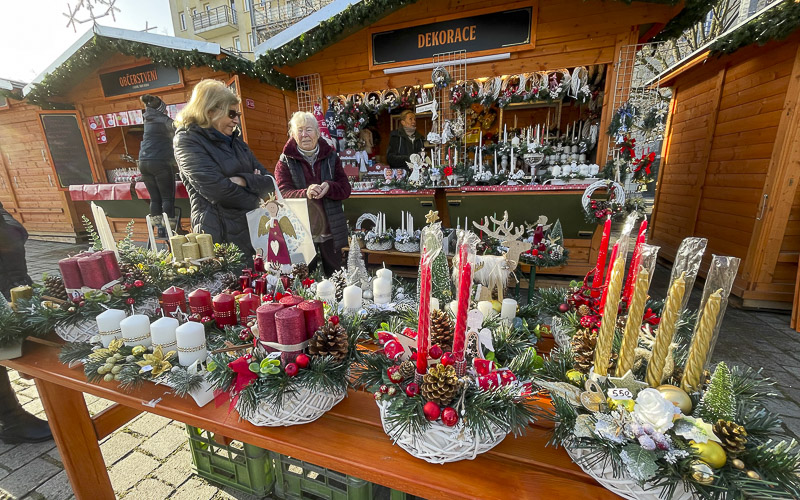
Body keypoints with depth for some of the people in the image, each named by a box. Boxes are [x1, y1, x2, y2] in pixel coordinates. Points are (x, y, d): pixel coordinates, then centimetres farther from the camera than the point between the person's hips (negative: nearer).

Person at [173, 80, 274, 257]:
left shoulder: (234, 140, 14)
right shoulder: (188, 140, -5)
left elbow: (269, 181, 6)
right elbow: (217, 189, -19)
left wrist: (244, 181, -13)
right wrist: (255, 202, -6)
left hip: (254, 230, 6)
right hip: (221, 237, -6)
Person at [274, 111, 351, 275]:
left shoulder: (330, 156, 5)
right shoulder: (285, 161, 0)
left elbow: (345, 189, 0)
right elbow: (283, 194, -10)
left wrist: (329, 187, -23)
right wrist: (306, 193, -31)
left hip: (331, 230, 2)